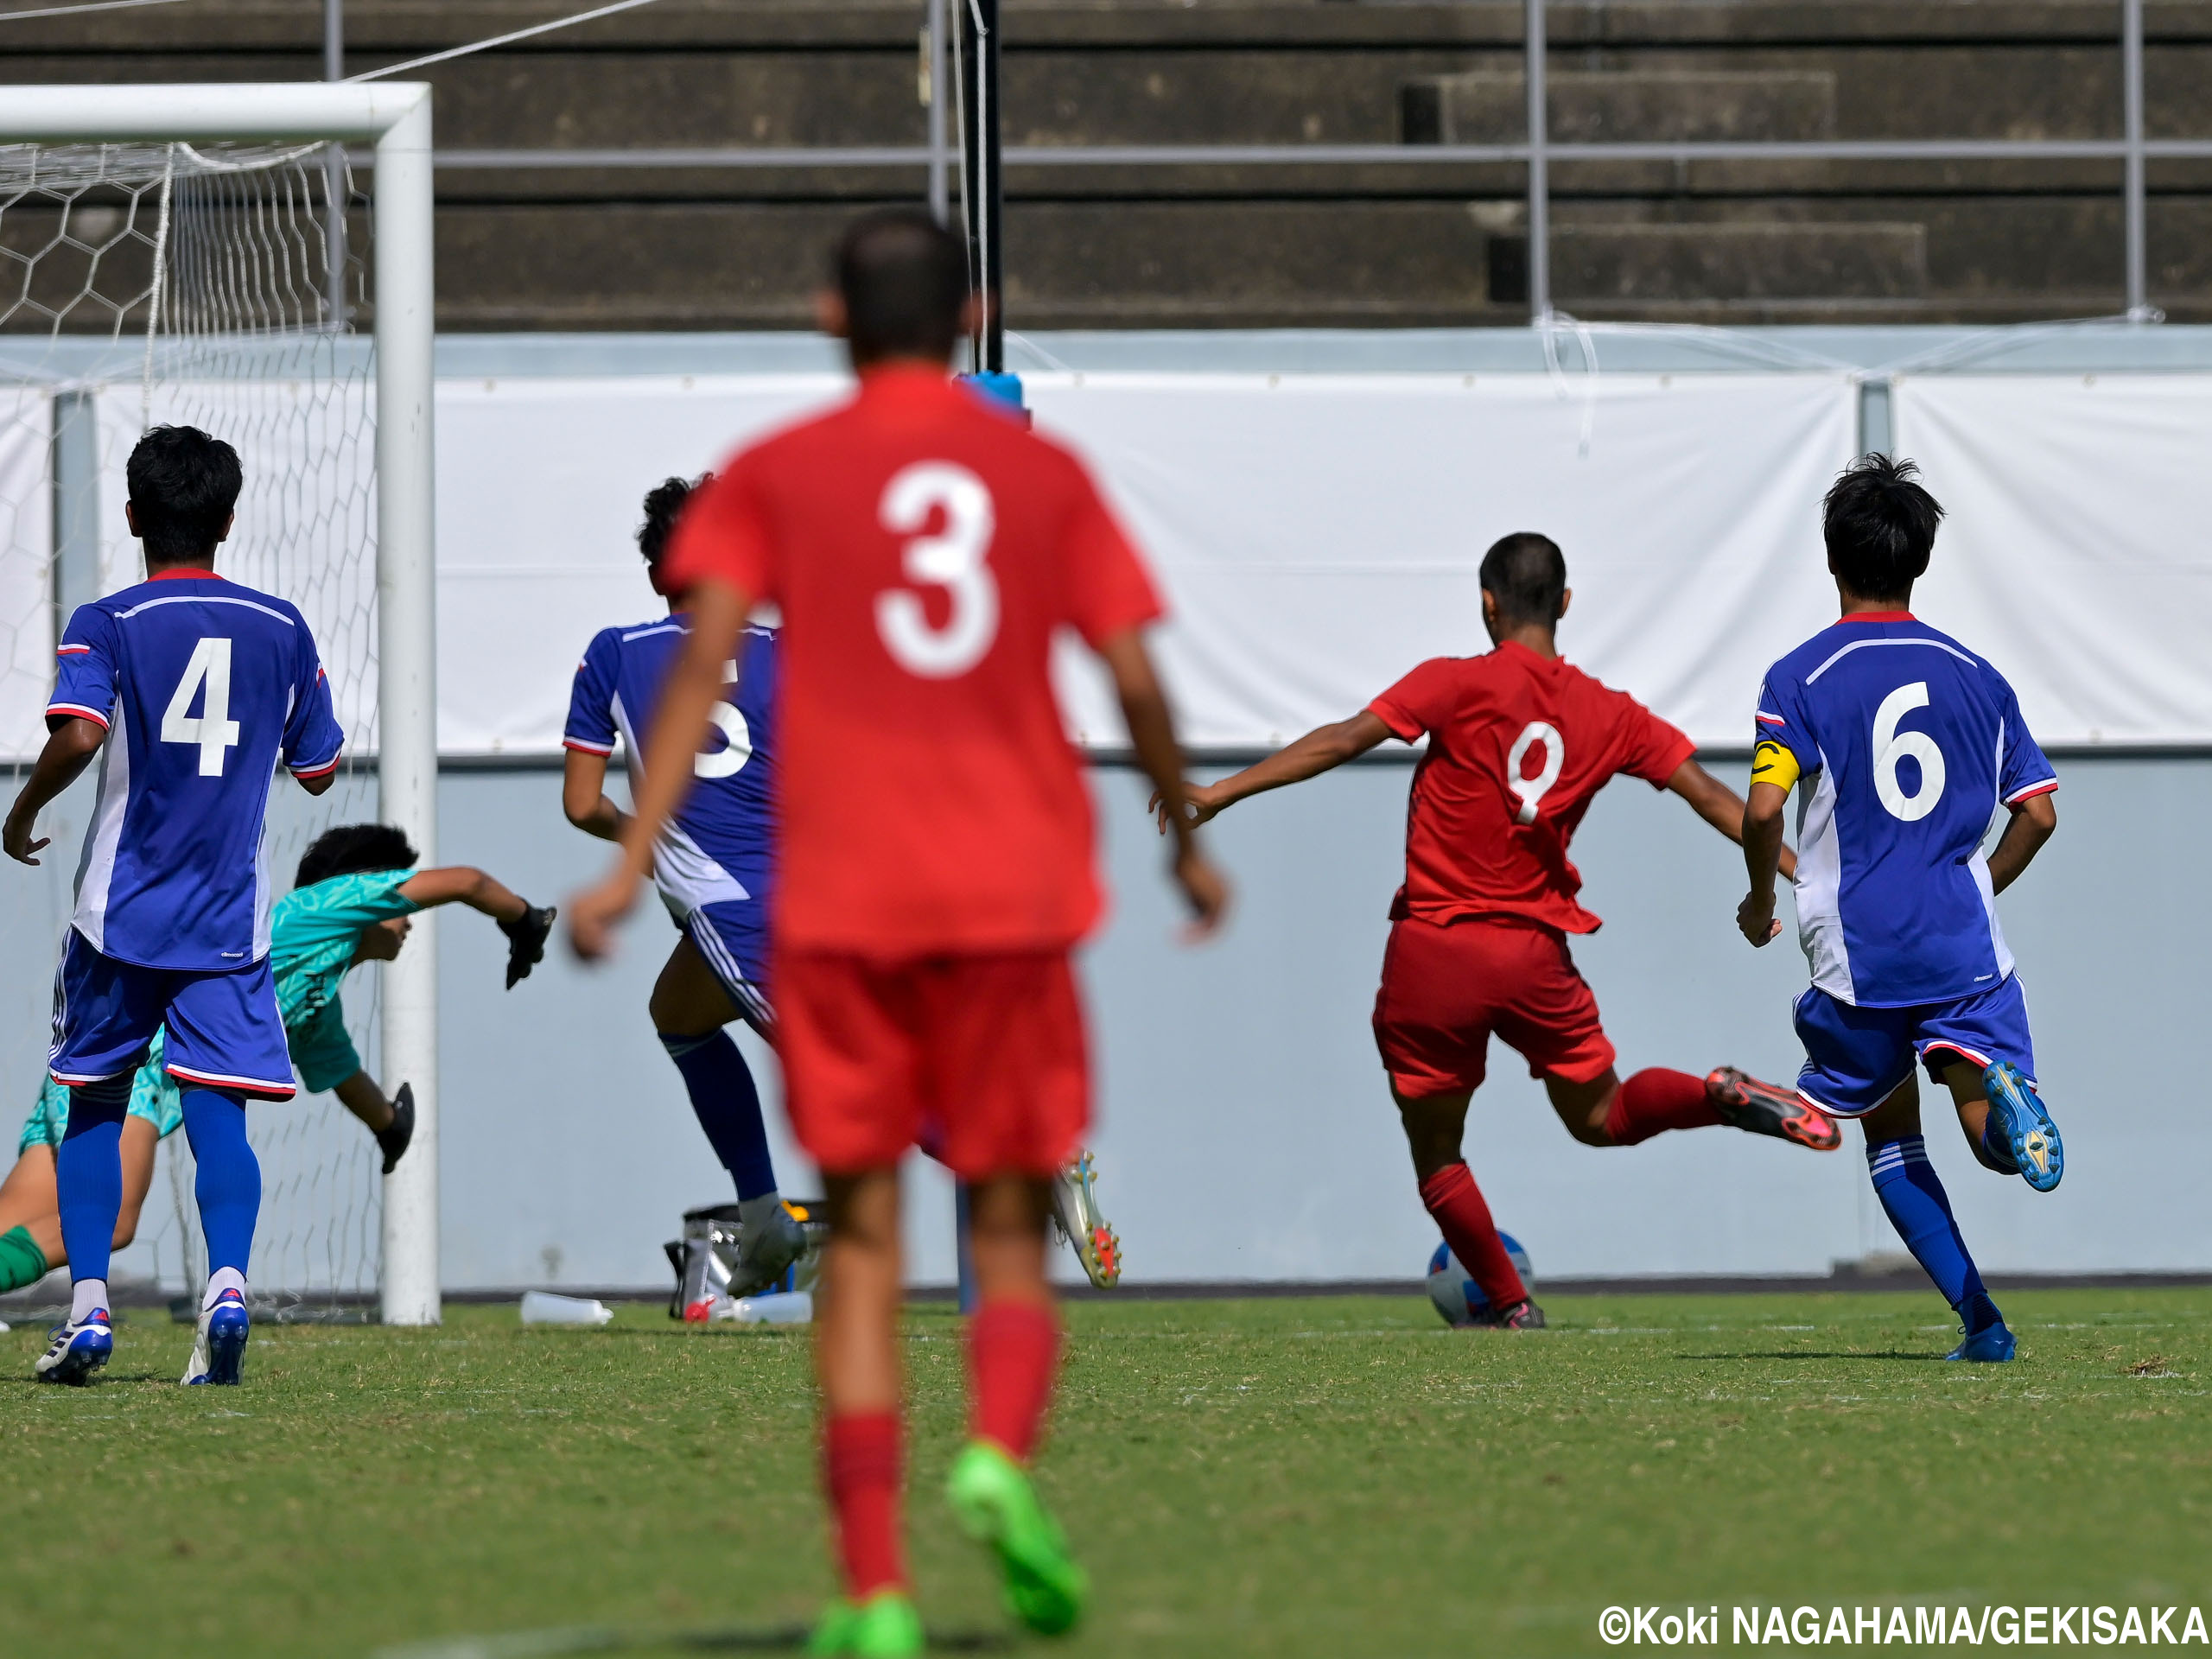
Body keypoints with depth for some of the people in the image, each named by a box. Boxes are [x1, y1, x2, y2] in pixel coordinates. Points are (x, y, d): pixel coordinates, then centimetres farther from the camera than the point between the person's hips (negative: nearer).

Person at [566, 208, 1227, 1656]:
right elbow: (1136, 681, 4)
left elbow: (704, 659, -7)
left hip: (838, 903, 0)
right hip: (1013, 897, 0)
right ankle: (1003, 1452, -21)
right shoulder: (1047, 475, 9)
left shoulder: (777, 476, 6)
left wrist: (635, 859, -10)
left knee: (862, 1244, 4)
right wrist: (1190, 844, 18)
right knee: (1012, 1226, 10)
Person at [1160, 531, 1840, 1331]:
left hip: (1432, 949, -3)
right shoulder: (1610, 715, 5)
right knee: (1601, 1116, 20)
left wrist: (1221, 792, -13)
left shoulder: (1458, 684, -7)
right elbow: (1710, 796, 6)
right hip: (1536, 952, 3)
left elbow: (1345, 739, -14)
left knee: (1435, 1152, 14)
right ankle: (1723, 1095, -7)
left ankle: (1509, 1304, 10)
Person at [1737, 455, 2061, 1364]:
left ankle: (1979, 1317, 2)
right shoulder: (1976, 676, 9)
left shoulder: (1801, 678, -2)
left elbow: (1762, 810, -14)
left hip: (1858, 949, -1)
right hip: (1967, 945, 2)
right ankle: (2001, 1090, -42)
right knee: (1991, 1132, -3)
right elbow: (2039, 813, 9)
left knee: (1889, 1129, 15)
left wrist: (1761, 901, 5)